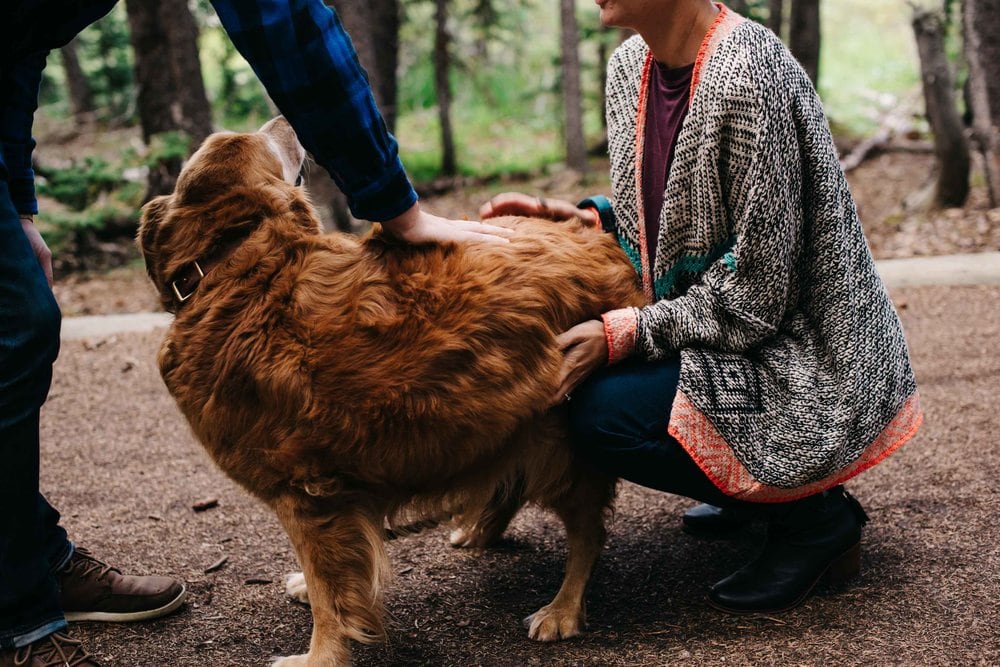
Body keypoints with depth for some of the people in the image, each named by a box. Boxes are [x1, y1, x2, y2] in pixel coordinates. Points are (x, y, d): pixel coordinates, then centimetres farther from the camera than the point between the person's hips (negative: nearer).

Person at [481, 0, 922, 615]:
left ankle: (815, 515, -3)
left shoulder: (749, 77, -26)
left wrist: (624, 335, -23)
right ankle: (751, 489, 16)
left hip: (802, 354, -9)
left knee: (603, 415, -22)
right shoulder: (631, 66, 1)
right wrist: (580, 217, -2)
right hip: (713, 321, 9)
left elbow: (756, 290, -24)